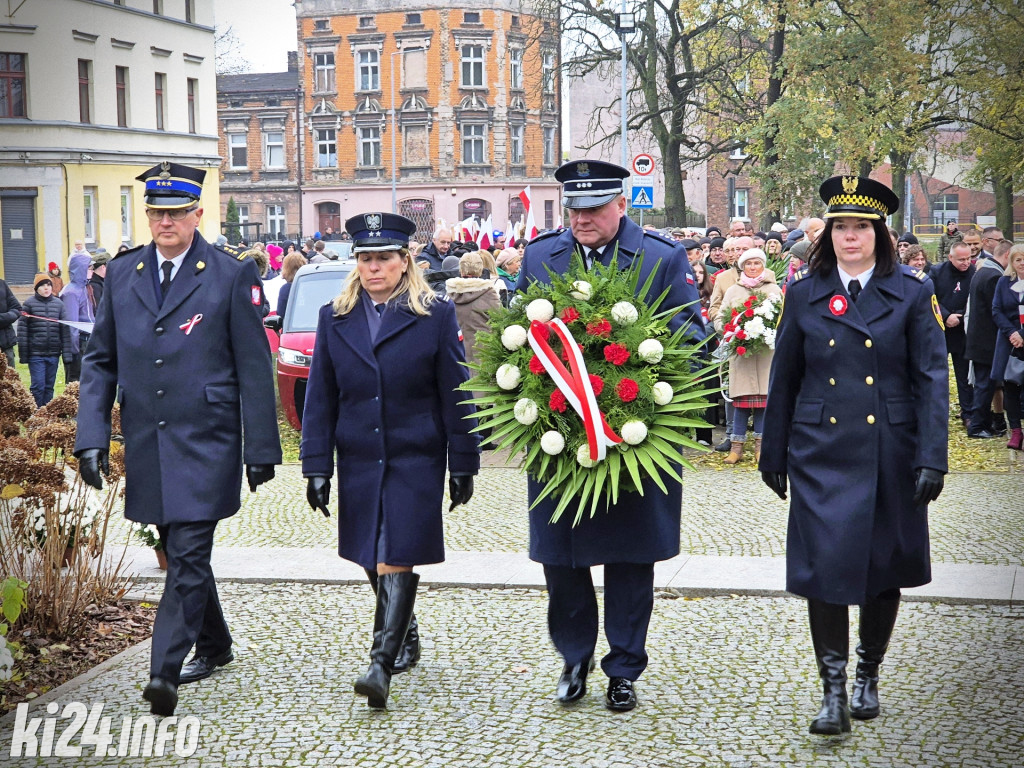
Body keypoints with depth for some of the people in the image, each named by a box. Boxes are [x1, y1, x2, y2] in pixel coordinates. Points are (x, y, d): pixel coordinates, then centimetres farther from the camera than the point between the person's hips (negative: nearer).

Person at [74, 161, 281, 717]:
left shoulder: (231, 275, -4)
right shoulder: (121, 273, 8)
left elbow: (254, 368, -3)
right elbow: (100, 361, 10)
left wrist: (261, 448, -4)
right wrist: (92, 436, -1)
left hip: (206, 444, -5)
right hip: (146, 446, 5)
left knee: (188, 556, -11)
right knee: (178, 553, 16)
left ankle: (165, 669, -11)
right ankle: (213, 646, 34)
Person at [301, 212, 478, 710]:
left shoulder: (436, 316, -2)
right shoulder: (335, 319, 7)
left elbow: (456, 396, -1)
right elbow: (320, 401, 8)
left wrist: (462, 466, -1)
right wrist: (317, 467, 3)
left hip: (416, 460, -4)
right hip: (358, 461, 4)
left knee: (396, 561, -11)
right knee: (374, 561, 12)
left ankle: (382, 664, -14)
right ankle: (404, 633, 35)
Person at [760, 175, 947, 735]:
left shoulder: (911, 293, 0)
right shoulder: (805, 293, 4)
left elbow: (931, 380, -3)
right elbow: (784, 379, 10)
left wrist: (932, 458, -10)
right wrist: (773, 454, 11)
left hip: (889, 455, 0)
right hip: (821, 454, 0)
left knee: (885, 569, 10)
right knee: (825, 565, -8)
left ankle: (868, 676, 30)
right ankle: (833, 693, 0)